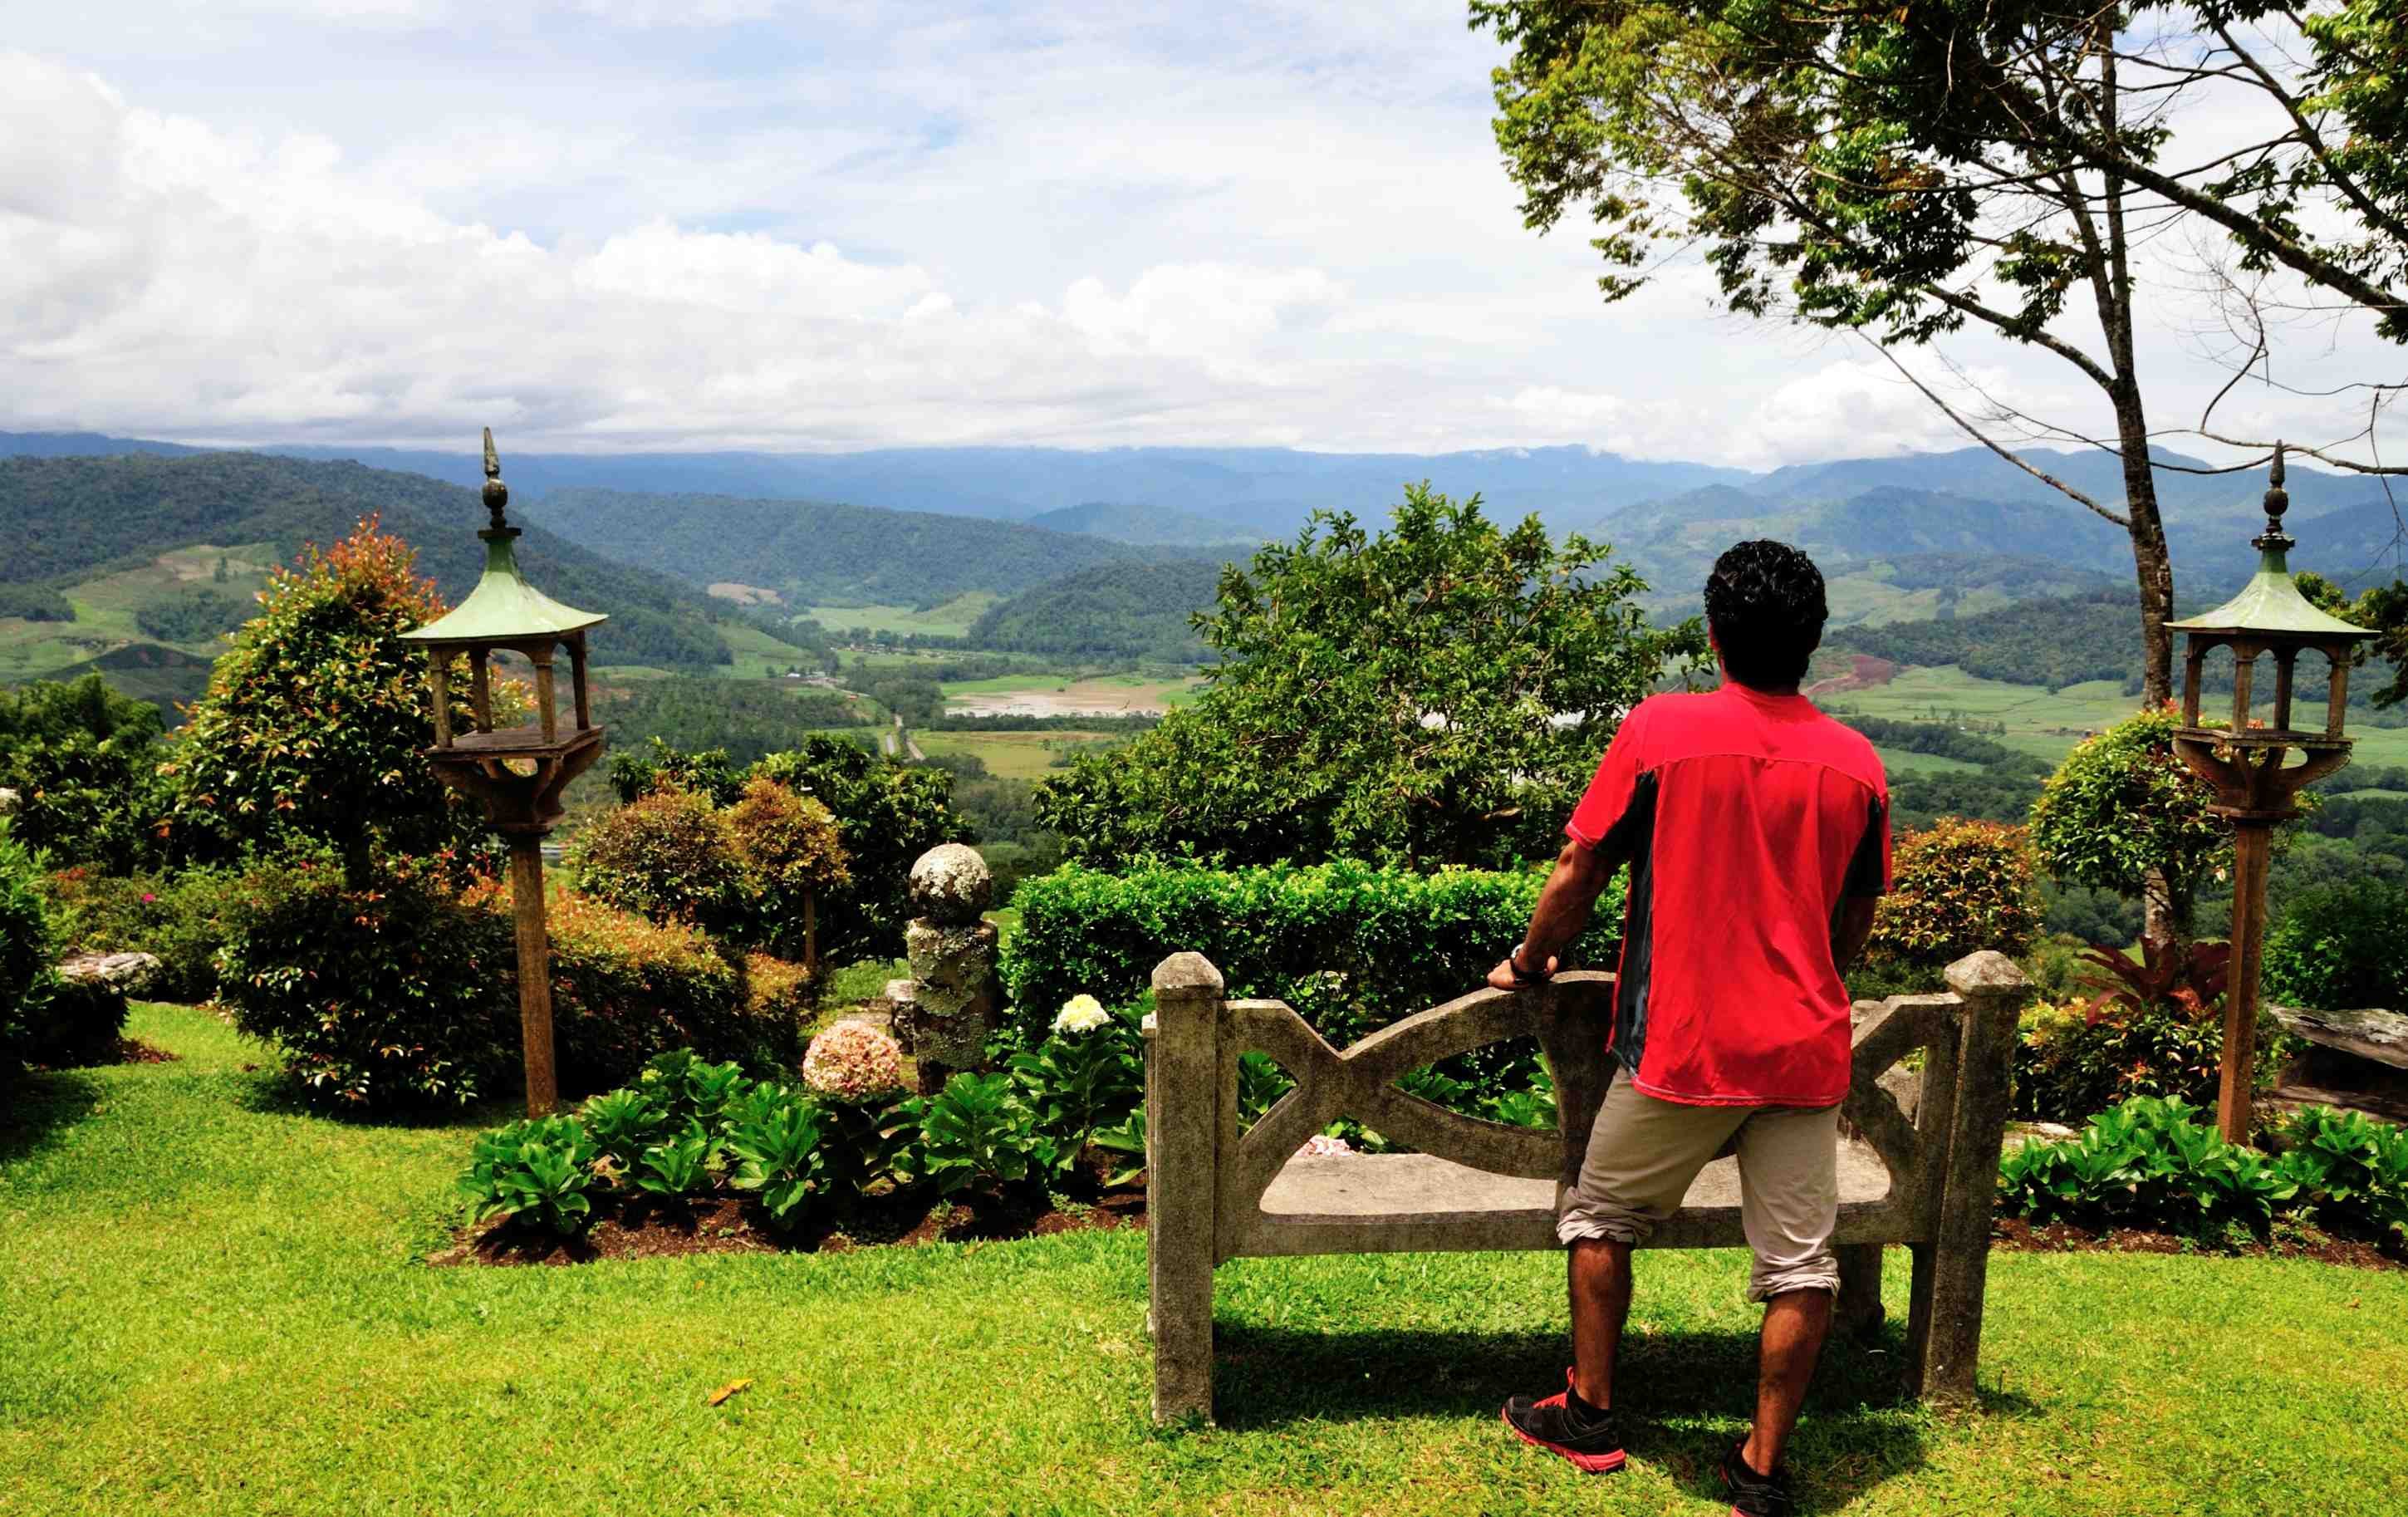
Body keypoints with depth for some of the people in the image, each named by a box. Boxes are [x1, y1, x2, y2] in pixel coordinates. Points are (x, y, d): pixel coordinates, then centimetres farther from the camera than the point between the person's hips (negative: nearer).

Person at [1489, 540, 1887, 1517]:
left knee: (1602, 1217, 18)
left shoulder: (1659, 730, -10)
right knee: (1800, 1263, 10)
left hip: (1681, 1044, -3)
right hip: (1806, 1051, 3)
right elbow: (1854, 922, 13)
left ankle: (1588, 1412, 29)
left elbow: (1578, 875, -4)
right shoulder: (1856, 763, 2)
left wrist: (1530, 963, 13)